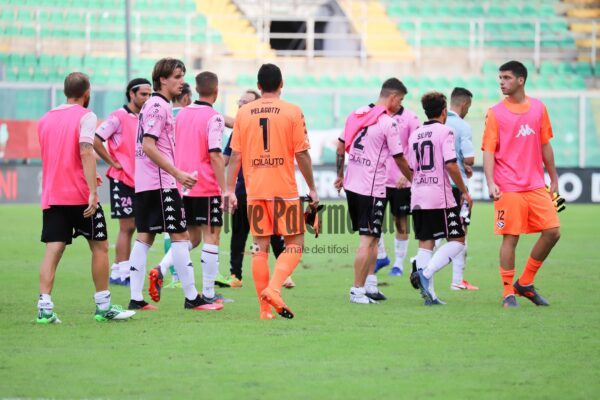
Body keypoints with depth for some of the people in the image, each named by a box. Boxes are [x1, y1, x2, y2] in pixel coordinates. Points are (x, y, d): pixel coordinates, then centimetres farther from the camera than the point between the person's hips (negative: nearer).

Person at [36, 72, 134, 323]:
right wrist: (93, 191, -22)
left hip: (51, 196, 5)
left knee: (53, 250, 0)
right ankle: (103, 307, 12)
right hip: (80, 194, -5)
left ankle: (45, 308, -12)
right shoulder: (85, 116, -6)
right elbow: (86, 152, -19)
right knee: (100, 246, 9)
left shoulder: (45, 120, 13)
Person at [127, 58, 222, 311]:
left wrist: (177, 174, 22)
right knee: (179, 235, -6)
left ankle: (136, 299, 5)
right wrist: (178, 174, -20)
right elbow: (148, 146, -20)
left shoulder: (154, 105, 18)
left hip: (143, 184, 10)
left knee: (144, 237, 7)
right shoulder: (158, 106, -12)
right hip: (160, 185, -10)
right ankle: (192, 297, -5)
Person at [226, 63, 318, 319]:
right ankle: (274, 288, -17)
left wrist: (230, 190, 8)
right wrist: (312, 188, 4)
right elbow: (302, 154, -4)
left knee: (260, 246, 7)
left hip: (255, 190, 3)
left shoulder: (243, 113, 5)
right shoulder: (292, 112, -3)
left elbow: (235, 156, 4)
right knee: (294, 244, 5)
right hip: (285, 190, -3)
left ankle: (265, 308, 6)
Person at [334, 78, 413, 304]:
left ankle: (370, 285, 20)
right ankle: (358, 291, -3)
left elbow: (340, 147, 14)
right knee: (367, 240, -4)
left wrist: (340, 175, 24)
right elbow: (399, 158, -7)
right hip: (372, 189, -8)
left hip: (351, 185, 8)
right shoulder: (388, 123, -13)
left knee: (372, 237, 19)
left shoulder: (356, 115, 9)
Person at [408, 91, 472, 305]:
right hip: (440, 196, -6)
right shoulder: (445, 131, -6)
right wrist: (464, 191, -7)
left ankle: (429, 293, -1)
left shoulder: (415, 135, 14)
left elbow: (412, 169, 15)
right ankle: (425, 272, -18)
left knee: (425, 242, 7)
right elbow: (451, 165, -15)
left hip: (417, 197, 7)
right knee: (457, 240, 2)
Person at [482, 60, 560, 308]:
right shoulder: (495, 113, -1)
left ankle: (525, 283, 14)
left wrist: (554, 180, 16)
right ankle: (508, 293, 5)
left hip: (536, 186, 4)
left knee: (552, 232, -1)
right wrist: (491, 183, -17)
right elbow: (489, 151, -5)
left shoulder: (538, 108, 9)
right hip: (509, 189, -4)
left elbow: (545, 146, 16)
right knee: (510, 238, -5)